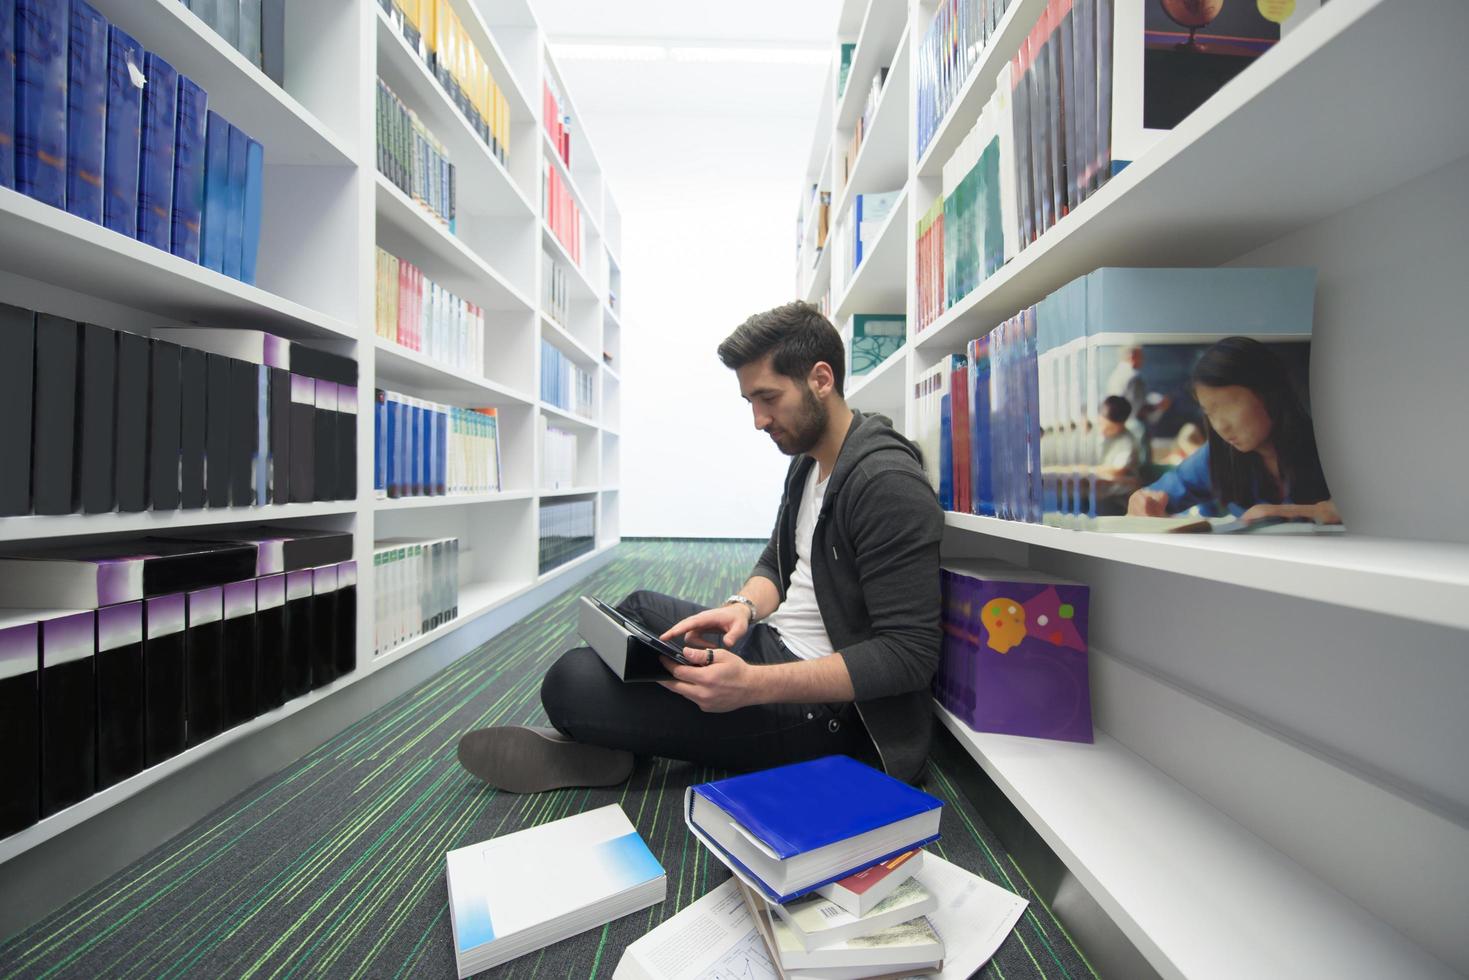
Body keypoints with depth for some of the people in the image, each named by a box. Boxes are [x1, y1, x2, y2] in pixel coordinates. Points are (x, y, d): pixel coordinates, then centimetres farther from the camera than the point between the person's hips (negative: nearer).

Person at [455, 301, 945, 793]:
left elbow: (909, 654, -25)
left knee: (572, 682, -19)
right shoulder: (807, 460, 8)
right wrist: (743, 606, -9)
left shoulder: (887, 483, -23)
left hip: (816, 700, -10)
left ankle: (596, 747, 15)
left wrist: (753, 686, -33)